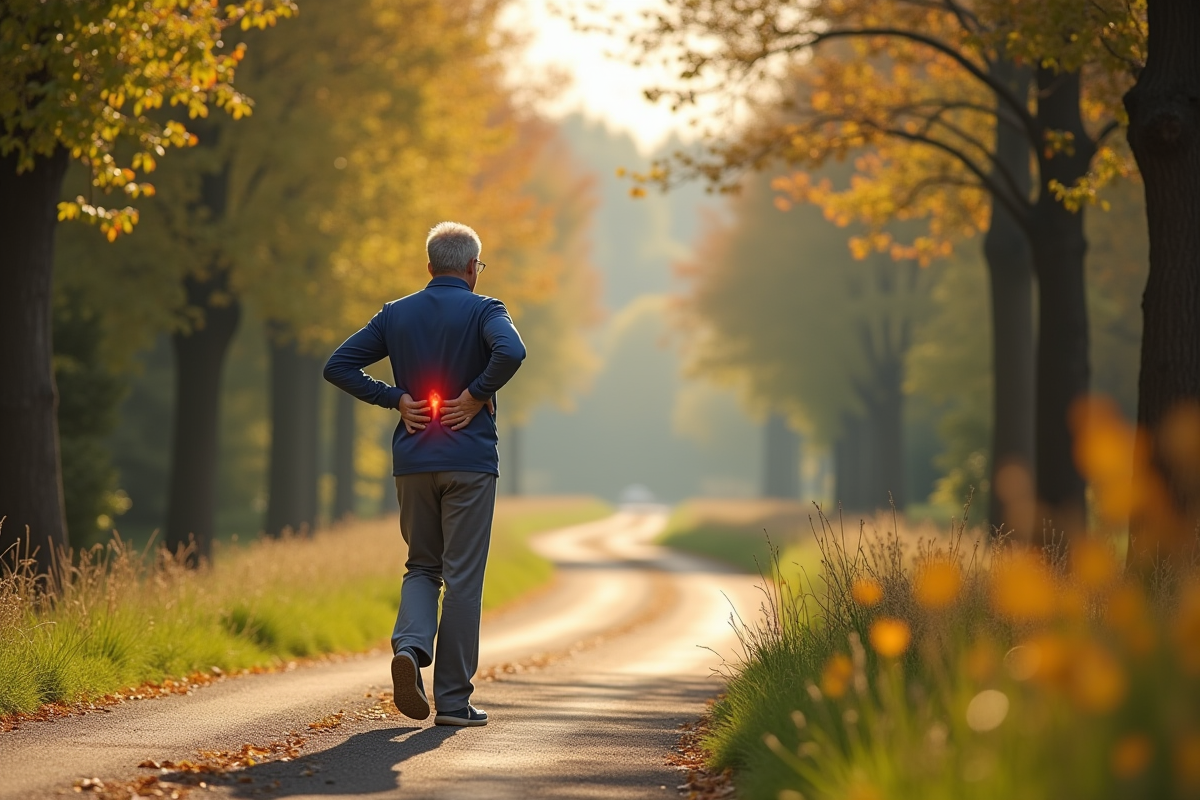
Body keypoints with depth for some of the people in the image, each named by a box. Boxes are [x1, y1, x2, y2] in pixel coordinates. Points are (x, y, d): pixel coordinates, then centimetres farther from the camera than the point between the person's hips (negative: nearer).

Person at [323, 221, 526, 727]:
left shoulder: (396, 314, 9)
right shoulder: (483, 311, -4)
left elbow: (338, 366, 4)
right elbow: (510, 351, -26)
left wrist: (395, 399, 3)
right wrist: (477, 395, -13)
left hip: (412, 461, 4)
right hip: (469, 459, -4)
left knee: (422, 566, 17)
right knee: (462, 578, 2)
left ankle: (410, 645, -12)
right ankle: (453, 700, 2)